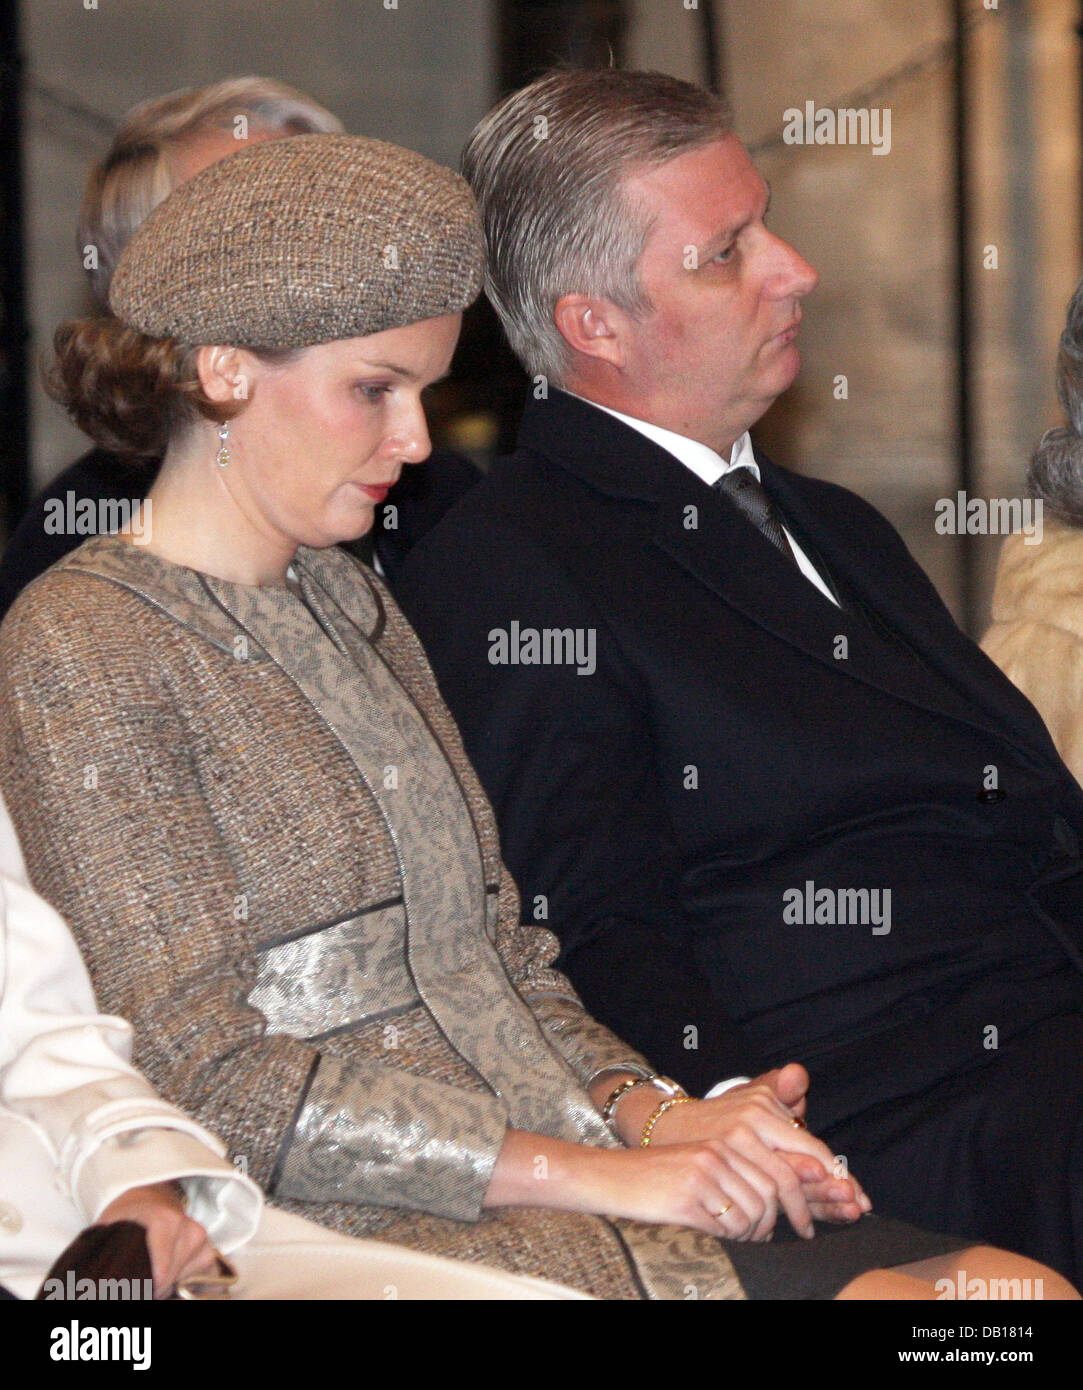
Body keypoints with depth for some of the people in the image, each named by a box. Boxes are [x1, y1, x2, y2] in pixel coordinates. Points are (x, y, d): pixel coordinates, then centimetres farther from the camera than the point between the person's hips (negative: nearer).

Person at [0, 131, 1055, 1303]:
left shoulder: (353, 609, 21)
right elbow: (215, 1080, -12)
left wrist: (650, 1111, -2)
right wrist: (597, 1175, -15)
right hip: (376, 1237, -8)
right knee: (882, 1294, -28)